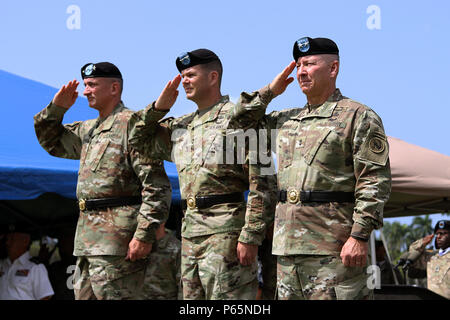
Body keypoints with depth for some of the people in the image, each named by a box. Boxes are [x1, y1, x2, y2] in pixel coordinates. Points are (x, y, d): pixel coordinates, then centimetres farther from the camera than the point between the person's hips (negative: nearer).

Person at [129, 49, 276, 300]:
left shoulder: (237, 118, -6)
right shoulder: (181, 126, 18)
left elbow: (260, 181, -12)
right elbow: (140, 142, 29)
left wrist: (250, 237, -18)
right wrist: (158, 108, 13)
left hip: (226, 229, -8)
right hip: (190, 231, 8)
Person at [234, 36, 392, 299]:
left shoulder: (358, 117, -2)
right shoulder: (287, 120, 19)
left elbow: (375, 181, -9)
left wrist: (360, 235, -18)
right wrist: (270, 91, 15)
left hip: (334, 248, -7)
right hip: (287, 246, 7)